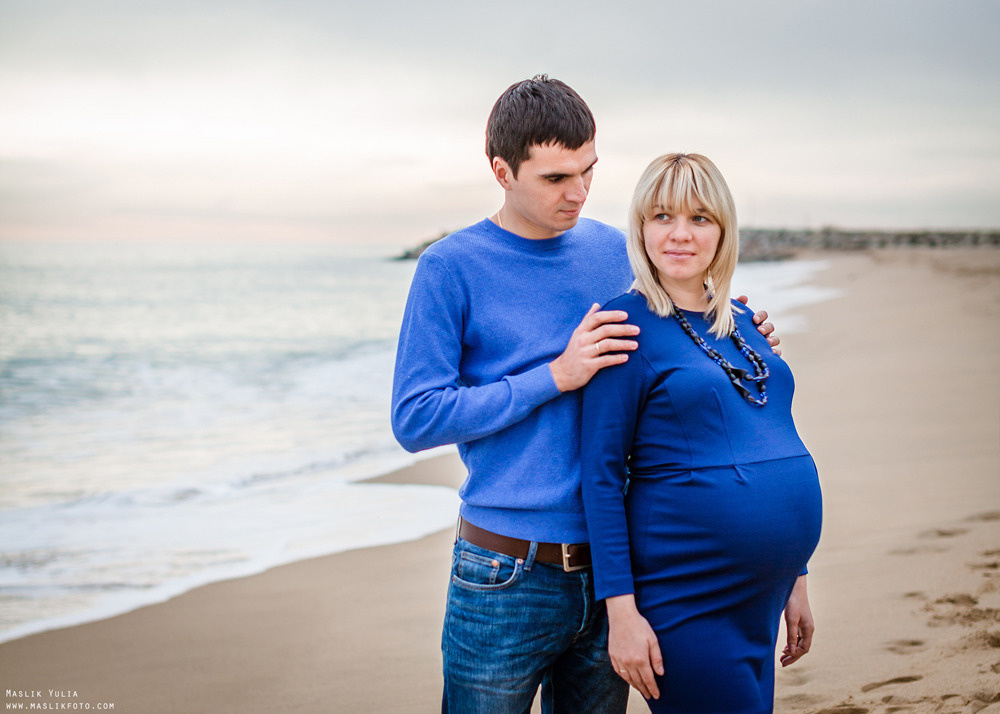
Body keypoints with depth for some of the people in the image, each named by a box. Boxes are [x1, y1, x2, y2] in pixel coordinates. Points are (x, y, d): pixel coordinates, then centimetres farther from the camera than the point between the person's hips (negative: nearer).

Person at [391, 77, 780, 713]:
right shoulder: (451, 268, -7)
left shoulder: (613, 250, 8)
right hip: (505, 580, -4)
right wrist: (555, 377, -16)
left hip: (608, 570, 5)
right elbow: (416, 420, -12)